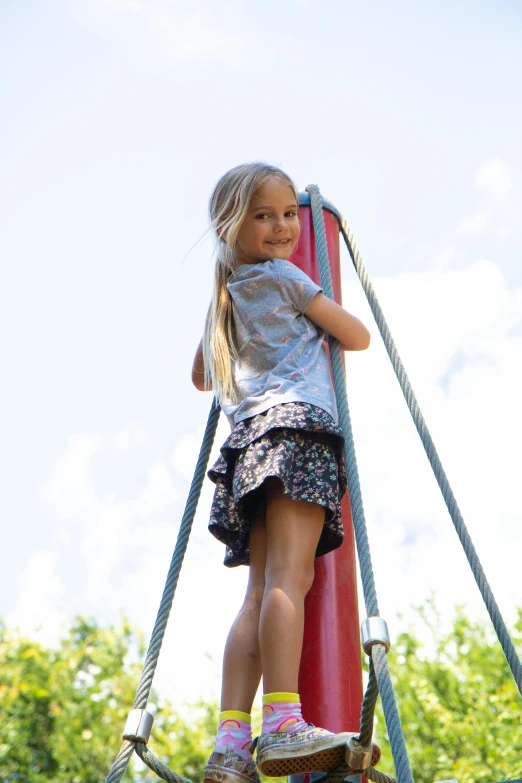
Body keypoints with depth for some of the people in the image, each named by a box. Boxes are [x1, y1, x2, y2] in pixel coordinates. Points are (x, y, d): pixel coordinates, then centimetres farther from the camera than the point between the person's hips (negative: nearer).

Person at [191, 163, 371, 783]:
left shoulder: (225, 298, 28)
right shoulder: (284, 276, 7)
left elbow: (200, 378, 41)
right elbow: (358, 338, 11)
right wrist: (323, 335, 32)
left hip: (249, 439, 7)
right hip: (297, 425, -7)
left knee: (261, 593, -2)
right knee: (289, 576, -20)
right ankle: (283, 724, -30)